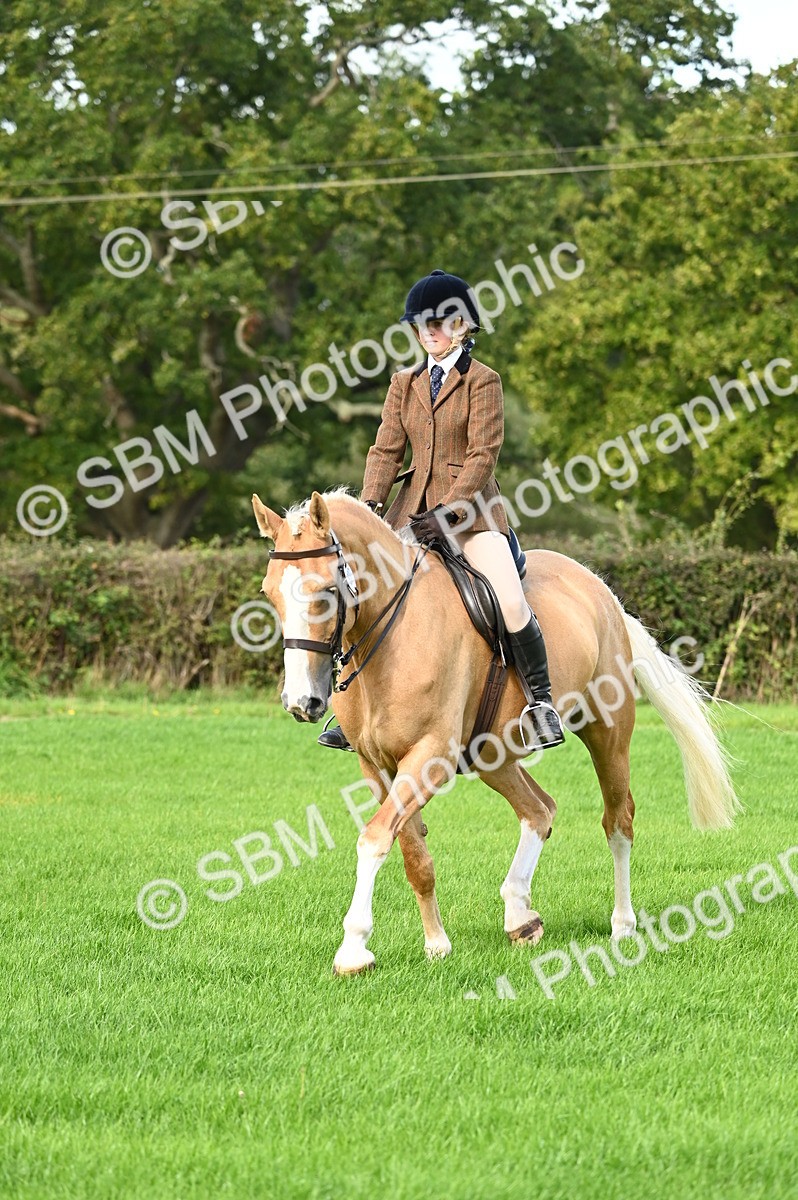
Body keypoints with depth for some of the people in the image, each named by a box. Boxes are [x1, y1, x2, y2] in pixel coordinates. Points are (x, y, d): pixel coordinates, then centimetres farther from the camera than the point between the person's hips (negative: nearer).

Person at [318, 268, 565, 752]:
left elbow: (483, 454, -10)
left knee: (511, 603, -22)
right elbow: (387, 449, 8)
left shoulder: (482, 381, -3)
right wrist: (371, 505, -9)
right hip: (414, 507, 5)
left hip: (472, 506, -5)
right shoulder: (405, 384, 12)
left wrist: (447, 513, -19)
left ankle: (542, 700, -6)